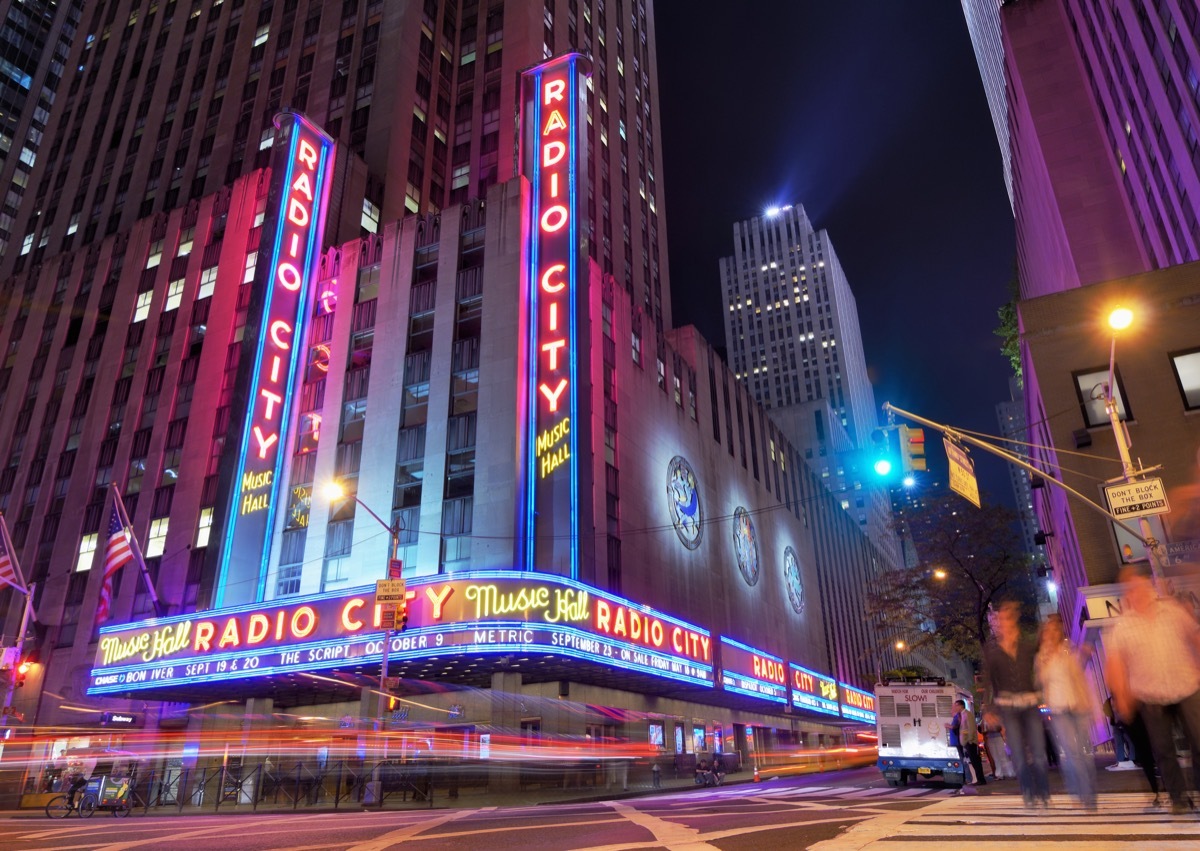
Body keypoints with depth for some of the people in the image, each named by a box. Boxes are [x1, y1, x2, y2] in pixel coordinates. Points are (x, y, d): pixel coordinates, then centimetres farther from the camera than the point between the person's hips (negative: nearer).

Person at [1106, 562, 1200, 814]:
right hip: (1150, 698, 0)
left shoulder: (1174, 609, 0)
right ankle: (1178, 798, 22)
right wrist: (1122, 697, -9)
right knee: (1163, 750, 7)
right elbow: (1115, 663, -4)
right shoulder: (1121, 626, -4)